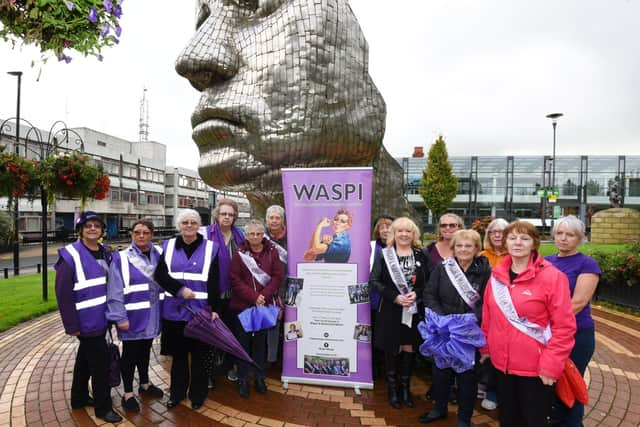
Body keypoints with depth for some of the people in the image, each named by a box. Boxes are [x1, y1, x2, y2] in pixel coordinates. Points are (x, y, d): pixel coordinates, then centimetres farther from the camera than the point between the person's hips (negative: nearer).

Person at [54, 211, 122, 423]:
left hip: (101, 319, 7)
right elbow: (63, 293, -17)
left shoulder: (105, 253, 6)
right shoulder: (70, 255, -15)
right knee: (100, 362, -1)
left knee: (85, 358, 21)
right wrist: (72, 325, -18)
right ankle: (103, 407, 15)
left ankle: (79, 397, 38)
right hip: (86, 321, -7)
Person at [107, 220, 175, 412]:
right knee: (130, 353, 9)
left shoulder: (157, 256, 3)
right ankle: (128, 393, 26)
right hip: (132, 316, -5)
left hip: (150, 315, 5)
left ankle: (145, 384, 39)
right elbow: (115, 291, -14)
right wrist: (120, 317, -17)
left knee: (145, 351, 21)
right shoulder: (121, 259, -12)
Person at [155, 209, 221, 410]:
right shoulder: (168, 246, 5)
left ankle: (197, 394, 26)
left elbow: (213, 282, -5)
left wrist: (215, 308, -11)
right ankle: (177, 392, 32)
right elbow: (159, 274, -3)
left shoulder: (210, 248, -1)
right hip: (174, 310, 2)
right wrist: (180, 289, -15)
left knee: (198, 355, 9)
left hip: (200, 310, -2)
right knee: (178, 354, 15)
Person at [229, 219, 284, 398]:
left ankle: (259, 377, 27)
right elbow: (235, 279, -8)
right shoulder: (239, 253, -4)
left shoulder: (271, 252, 0)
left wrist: (264, 295, -15)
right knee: (243, 342, 8)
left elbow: (278, 276, -3)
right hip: (242, 305, -1)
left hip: (264, 305, 1)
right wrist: (253, 297, -16)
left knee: (260, 342, 12)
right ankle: (243, 379, 22)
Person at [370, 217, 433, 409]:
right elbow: (374, 281, -9)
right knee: (392, 349, 9)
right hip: (390, 309, -1)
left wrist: (416, 294, -16)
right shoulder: (383, 254, -3)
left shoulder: (421, 255, 2)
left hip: (414, 310, 2)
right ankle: (392, 387, 28)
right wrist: (395, 297, -17)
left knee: (409, 348, 11)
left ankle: (405, 387, 30)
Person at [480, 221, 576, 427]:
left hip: (536, 368, -4)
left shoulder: (552, 276, -14)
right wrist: (485, 347, 13)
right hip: (503, 363, 5)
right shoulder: (497, 274, 1)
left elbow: (564, 326, -14)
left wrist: (551, 365, -16)